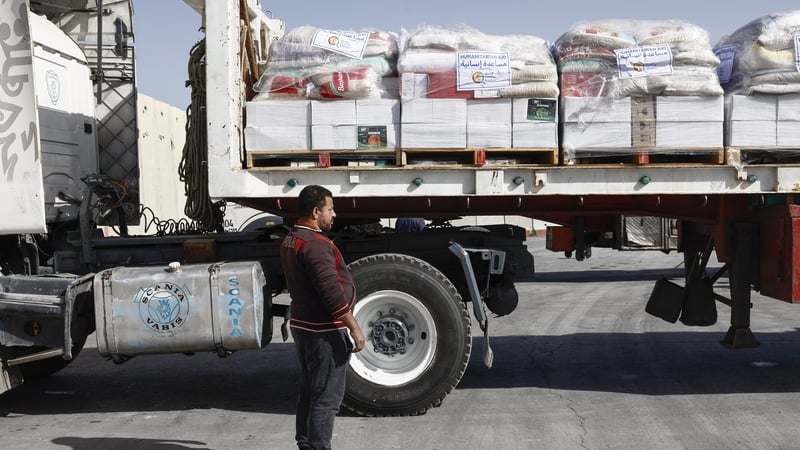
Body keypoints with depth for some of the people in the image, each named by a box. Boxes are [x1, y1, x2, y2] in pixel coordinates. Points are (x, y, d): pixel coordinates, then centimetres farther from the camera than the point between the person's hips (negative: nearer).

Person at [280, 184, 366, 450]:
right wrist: (354, 328, -19)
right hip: (324, 330, -10)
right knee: (326, 396, -3)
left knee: (309, 391, 18)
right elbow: (332, 293, -26)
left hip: (302, 325, 10)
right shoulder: (316, 244, -21)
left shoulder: (290, 241, 11)